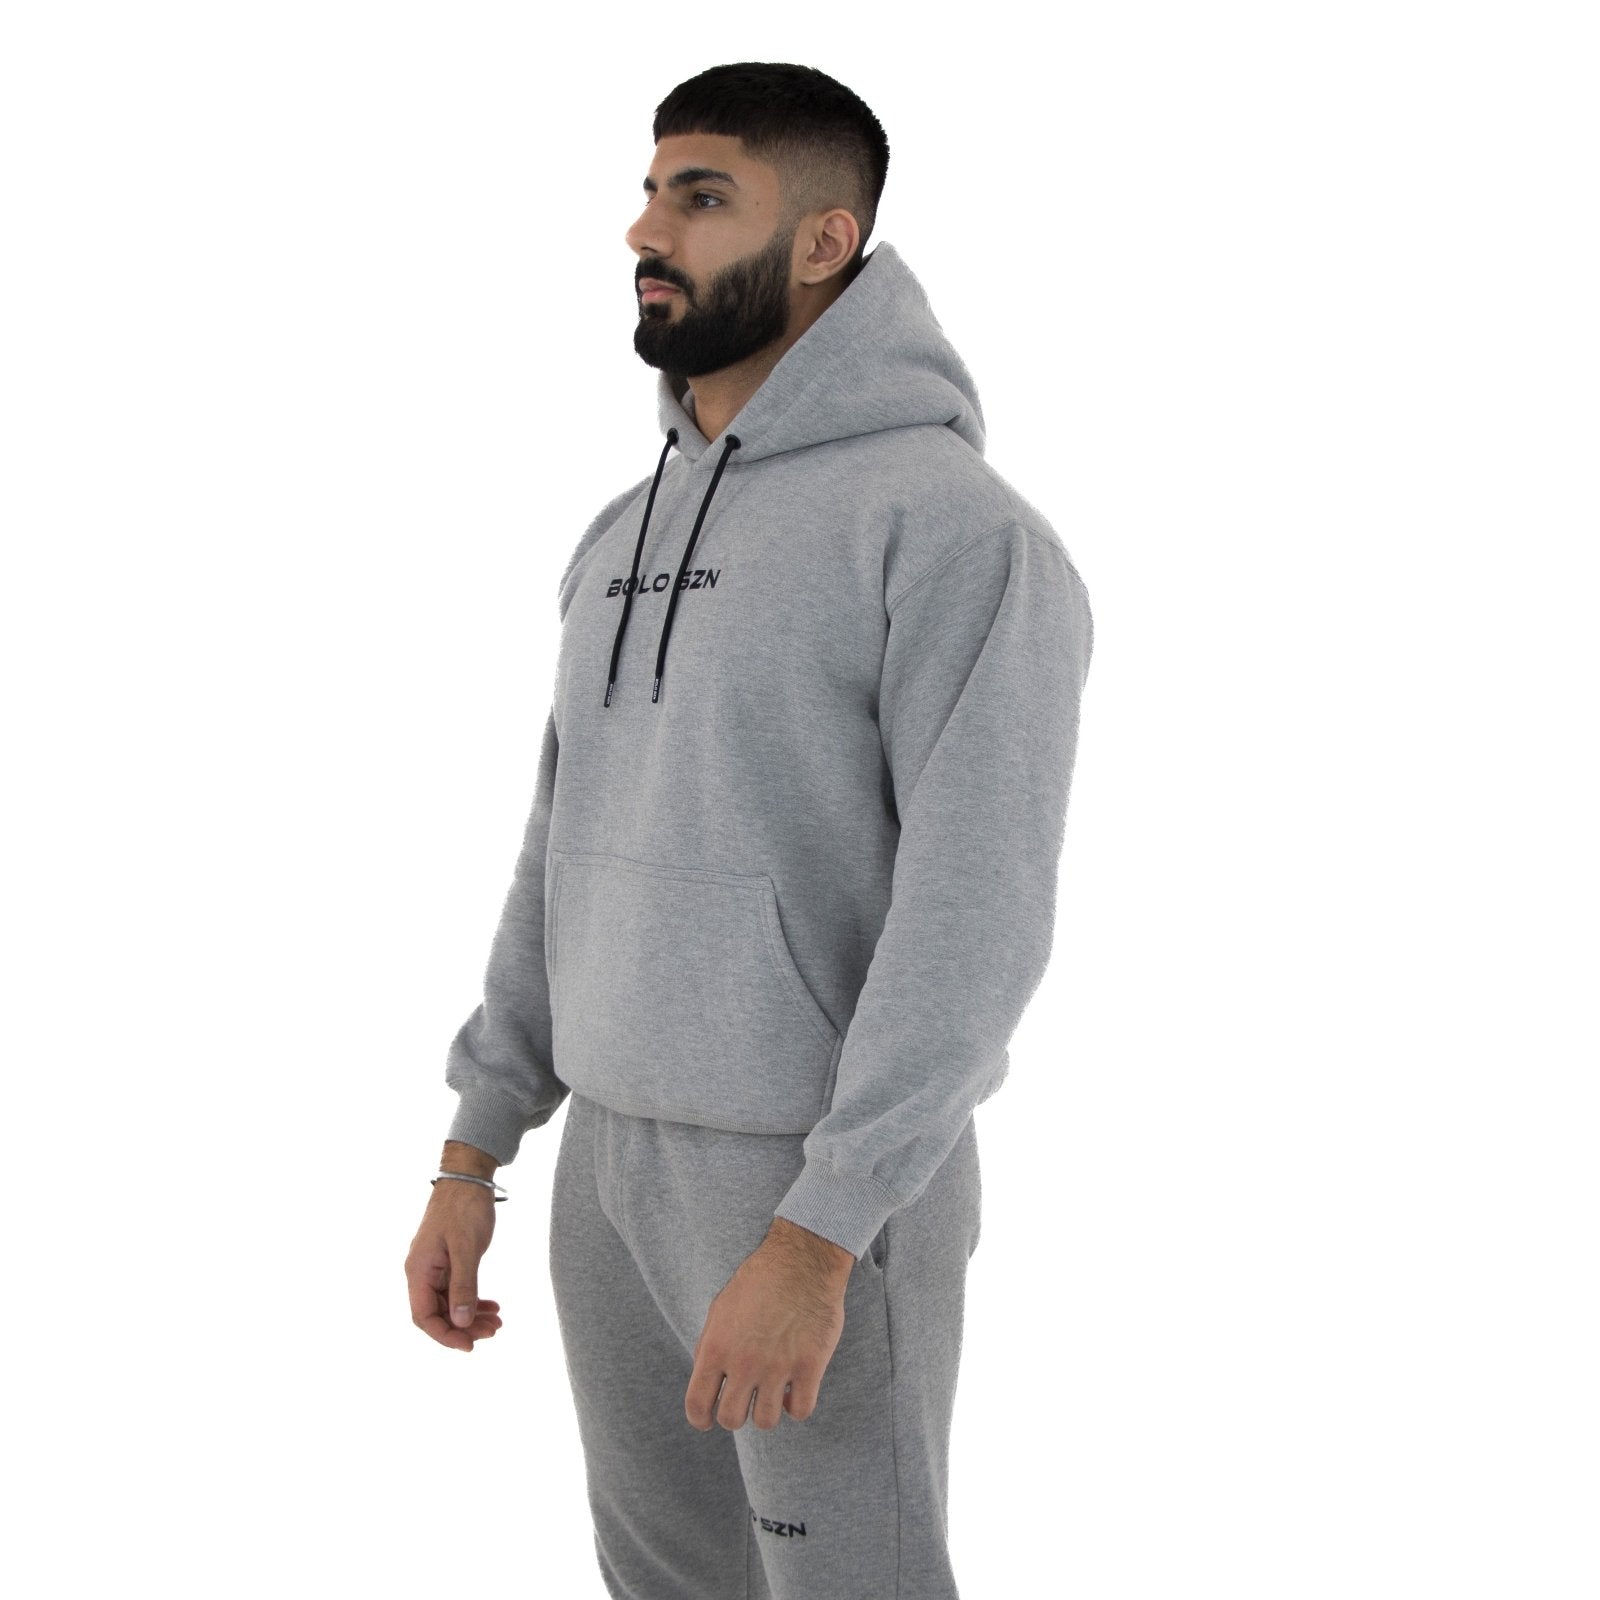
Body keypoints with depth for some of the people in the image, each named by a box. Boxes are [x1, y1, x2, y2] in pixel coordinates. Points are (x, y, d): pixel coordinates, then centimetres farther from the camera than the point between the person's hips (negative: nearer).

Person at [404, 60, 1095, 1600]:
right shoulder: (629, 539, 10)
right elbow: (573, 855, 14)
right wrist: (468, 1160, 10)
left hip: (832, 1192, -8)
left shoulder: (963, 531, -17)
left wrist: (813, 1241, -27)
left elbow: (976, 915, -23)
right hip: (618, 1167, 8)